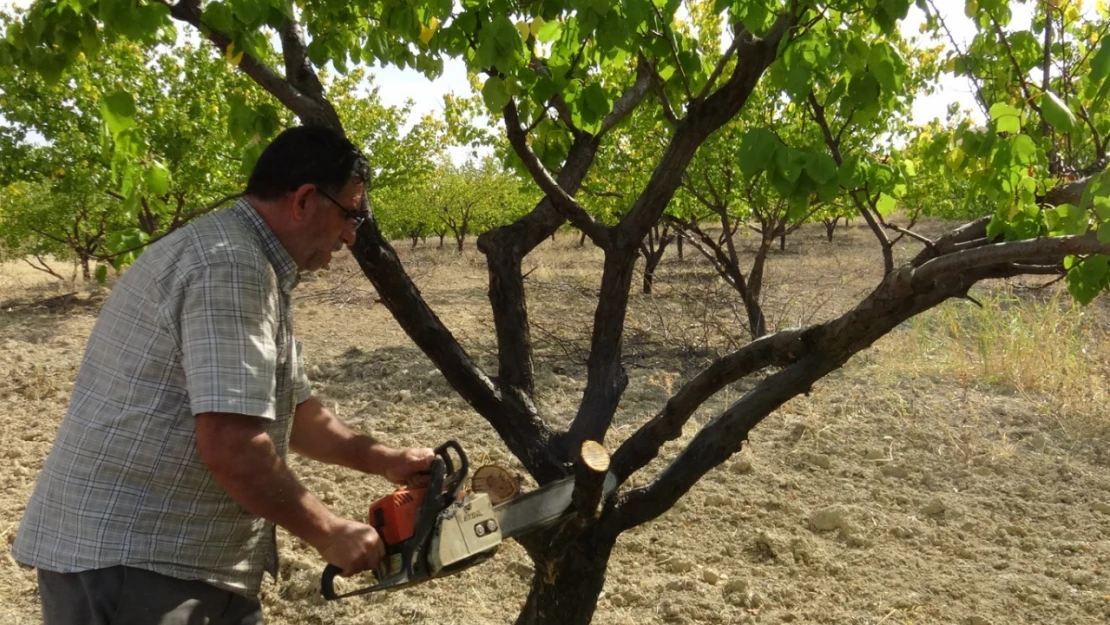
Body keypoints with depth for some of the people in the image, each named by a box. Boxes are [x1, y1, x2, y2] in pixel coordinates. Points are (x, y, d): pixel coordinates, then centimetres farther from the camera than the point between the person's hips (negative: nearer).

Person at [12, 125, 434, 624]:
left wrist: (385, 461, 21)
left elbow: (289, 411, 22)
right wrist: (328, 535, -14)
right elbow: (230, 446, -28)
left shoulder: (252, 267, 13)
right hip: (127, 564, -10)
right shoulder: (231, 266, -21)